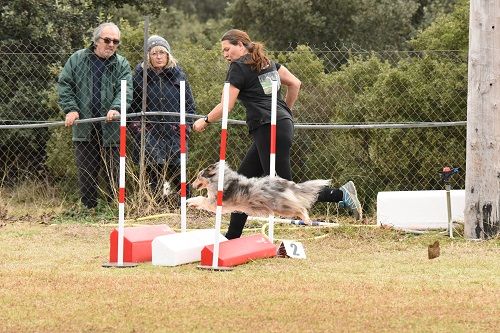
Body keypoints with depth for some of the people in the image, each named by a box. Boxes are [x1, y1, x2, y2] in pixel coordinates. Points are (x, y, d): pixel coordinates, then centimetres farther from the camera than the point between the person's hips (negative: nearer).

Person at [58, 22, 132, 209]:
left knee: (115, 172, 2)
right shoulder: (78, 59, 5)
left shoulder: (122, 65, 5)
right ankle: (89, 209, 13)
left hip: (111, 129, 0)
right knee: (86, 172, 5)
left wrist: (116, 109, -26)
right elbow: (64, 84, 6)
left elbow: (125, 90, -7)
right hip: (84, 128, 1)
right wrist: (70, 109, -8)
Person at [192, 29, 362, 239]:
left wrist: (205, 121, 9)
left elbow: (225, 108, -7)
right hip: (283, 124, 10)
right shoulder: (266, 62, 17)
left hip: (268, 130, -10)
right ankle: (231, 239, 13)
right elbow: (295, 84, 18)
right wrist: (285, 110, 28)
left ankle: (341, 194, -16)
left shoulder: (239, 68, -6)